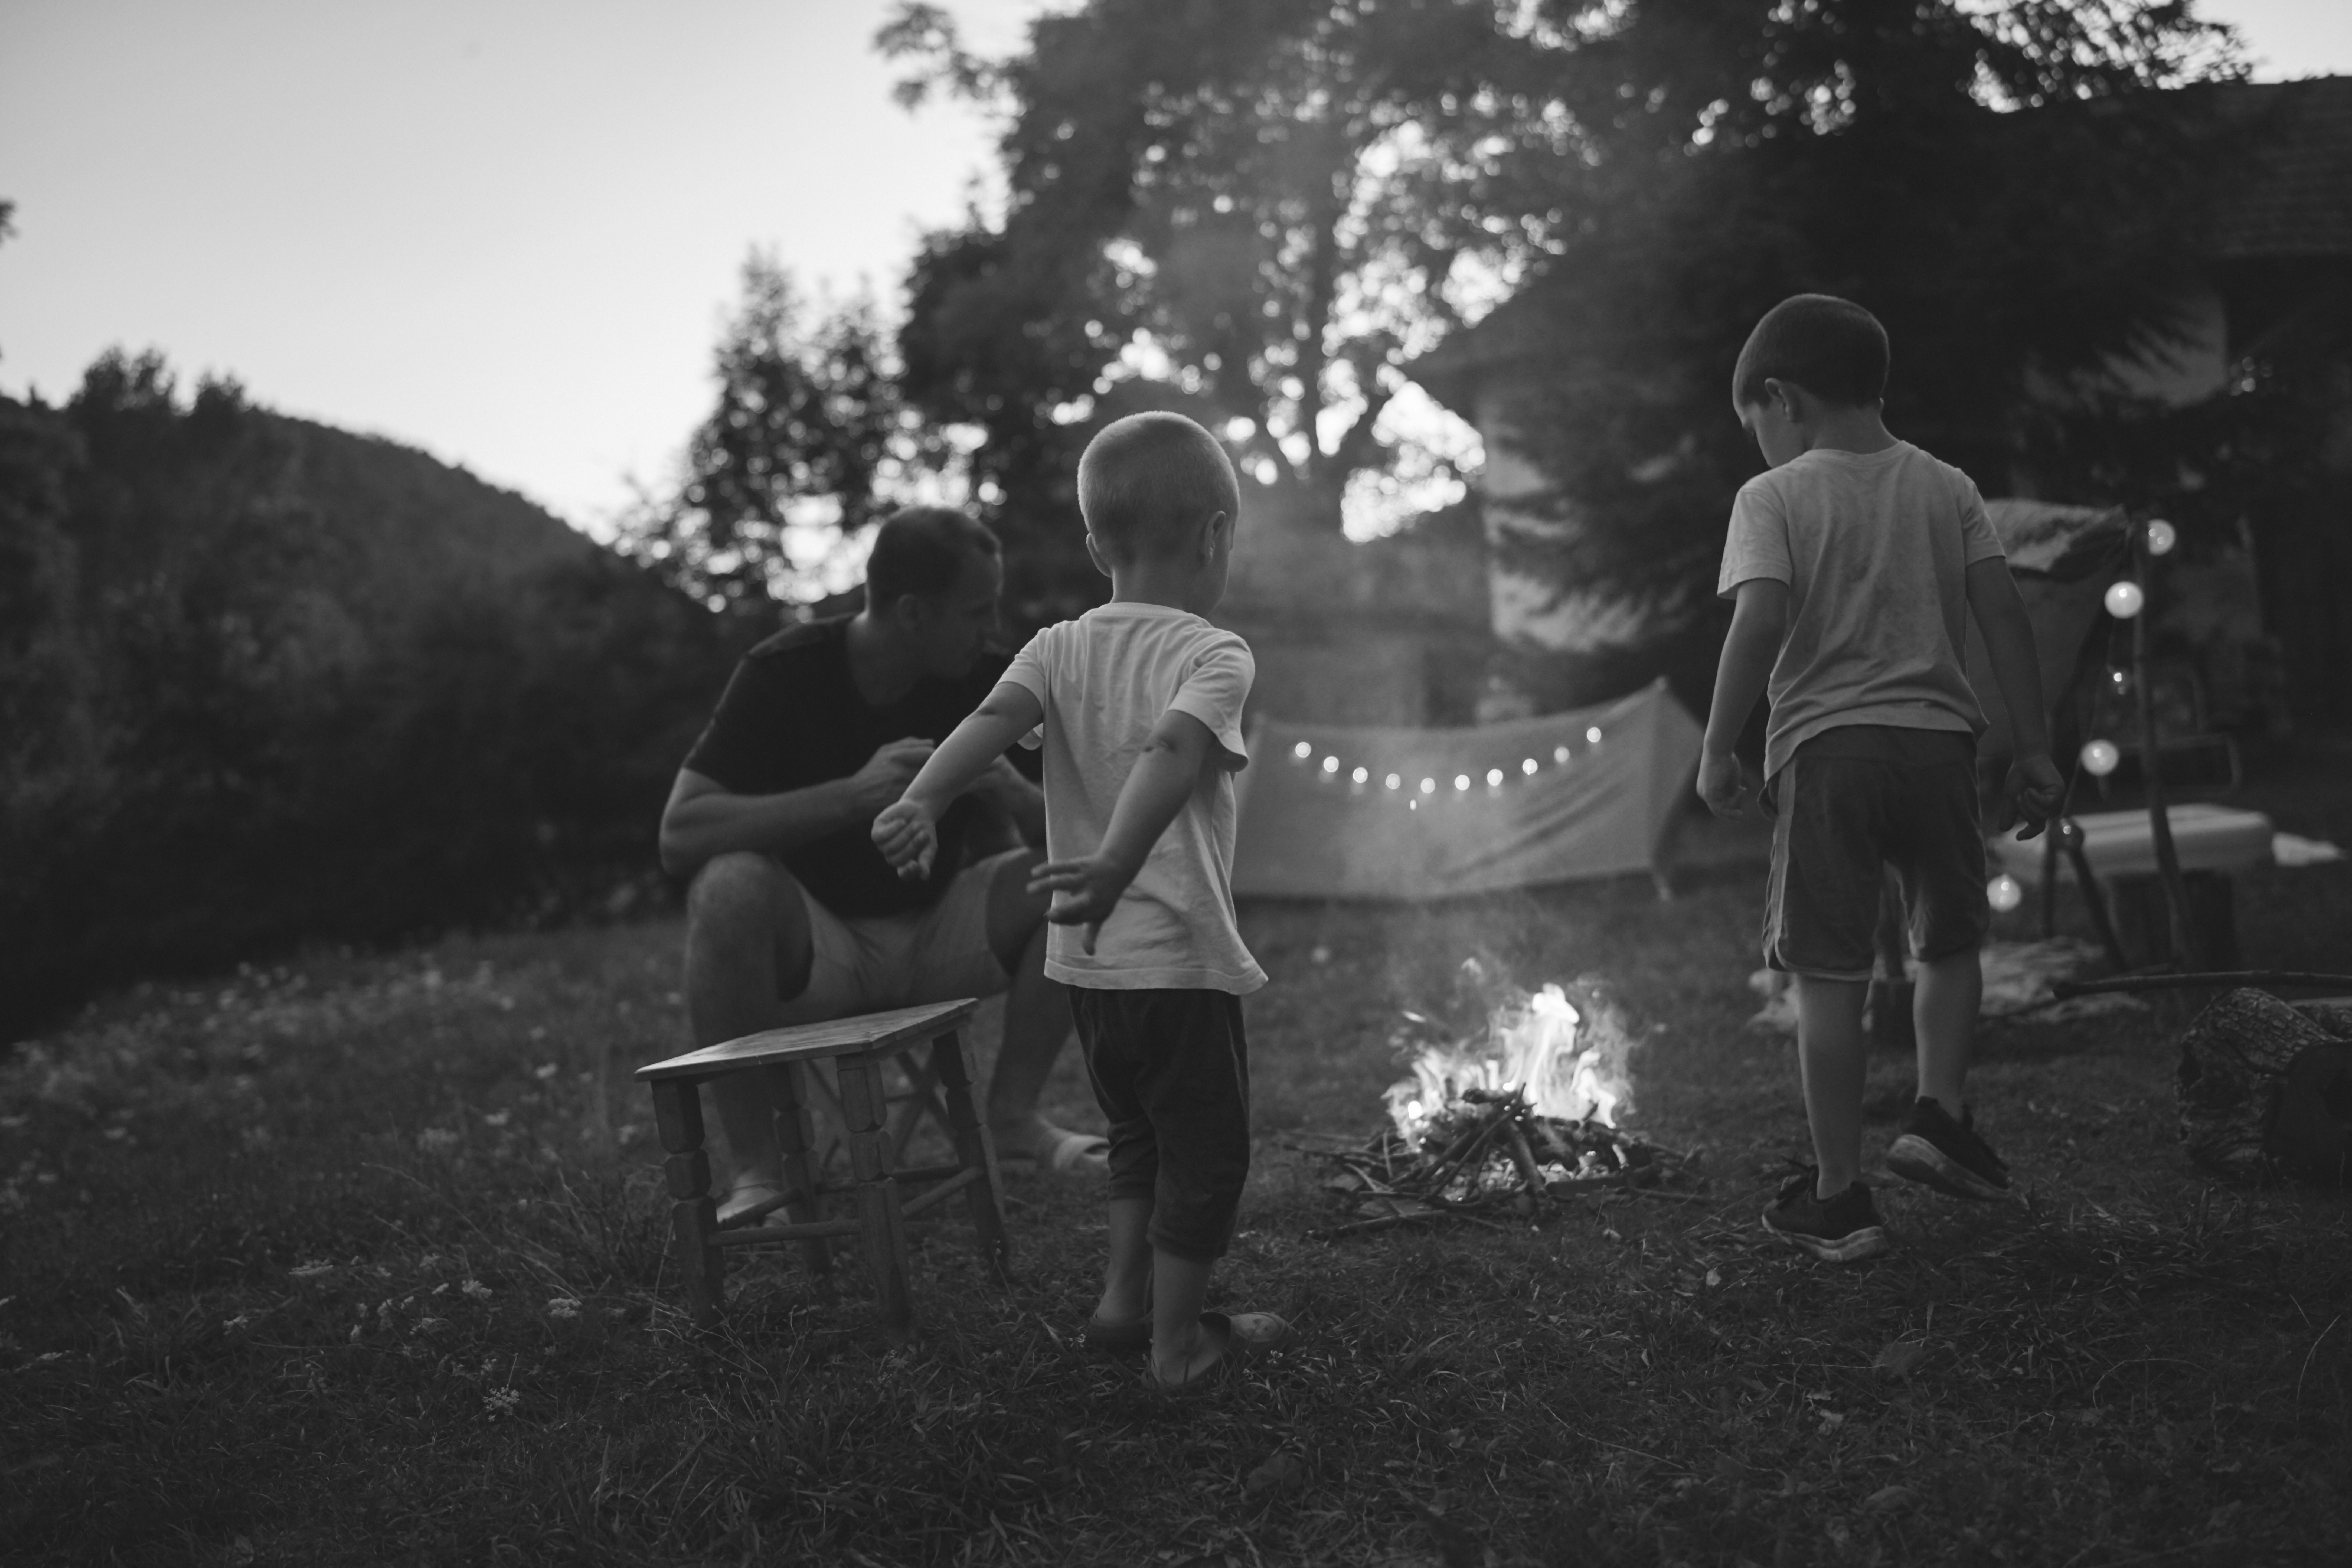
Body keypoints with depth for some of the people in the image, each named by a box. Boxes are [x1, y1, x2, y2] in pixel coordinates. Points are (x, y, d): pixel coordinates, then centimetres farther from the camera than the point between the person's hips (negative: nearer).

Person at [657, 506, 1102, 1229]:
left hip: (935, 938, 3)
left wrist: (1007, 791, -27)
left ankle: (1012, 1116, -6)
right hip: (809, 942, -3)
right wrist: (856, 794, -33)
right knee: (731, 887, -34)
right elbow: (680, 835, -24)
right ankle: (755, 1163, -22)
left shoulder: (985, 681, -4)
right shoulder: (784, 674, -14)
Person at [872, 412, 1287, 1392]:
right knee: (1205, 1153, 10)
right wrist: (1118, 862, -44)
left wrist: (922, 803, -30)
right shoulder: (1217, 656, -12)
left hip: (1084, 958, 6)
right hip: (1179, 958, -6)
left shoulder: (1061, 649, 4)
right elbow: (1173, 752, -31)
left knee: (1140, 1132, 26)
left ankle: (1123, 1300, 32)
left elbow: (992, 720, -15)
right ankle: (1179, 1341, 17)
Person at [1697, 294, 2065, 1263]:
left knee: (1828, 975, 2)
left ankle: (1839, 1198, 5)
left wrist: (1717, 750, -9)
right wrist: (2036, 748, 5)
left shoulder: (1774, 497, -2)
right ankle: (1940, 1113, 8)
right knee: (1949, 942, 24)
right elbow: (2003, 612, 3)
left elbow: (1760, 622, -15)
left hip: (1825, 747, -3)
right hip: (1938, 740, 3)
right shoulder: (1947, 488, 10)